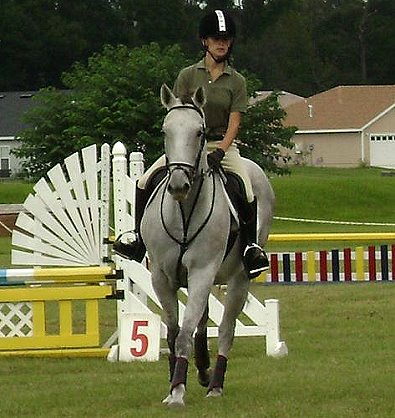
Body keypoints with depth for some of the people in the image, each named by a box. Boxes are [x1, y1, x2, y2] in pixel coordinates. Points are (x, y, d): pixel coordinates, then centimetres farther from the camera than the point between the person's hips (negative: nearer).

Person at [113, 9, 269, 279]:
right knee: (145, 182, -12)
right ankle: (140, 243, 0)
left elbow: (234, 123, -4)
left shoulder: (236, 81, 3)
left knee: (248, 193, -25)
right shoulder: (188, 75, 4)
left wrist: (220, 152, -19)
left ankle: (251, 247, -7)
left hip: (223, 146, -1)